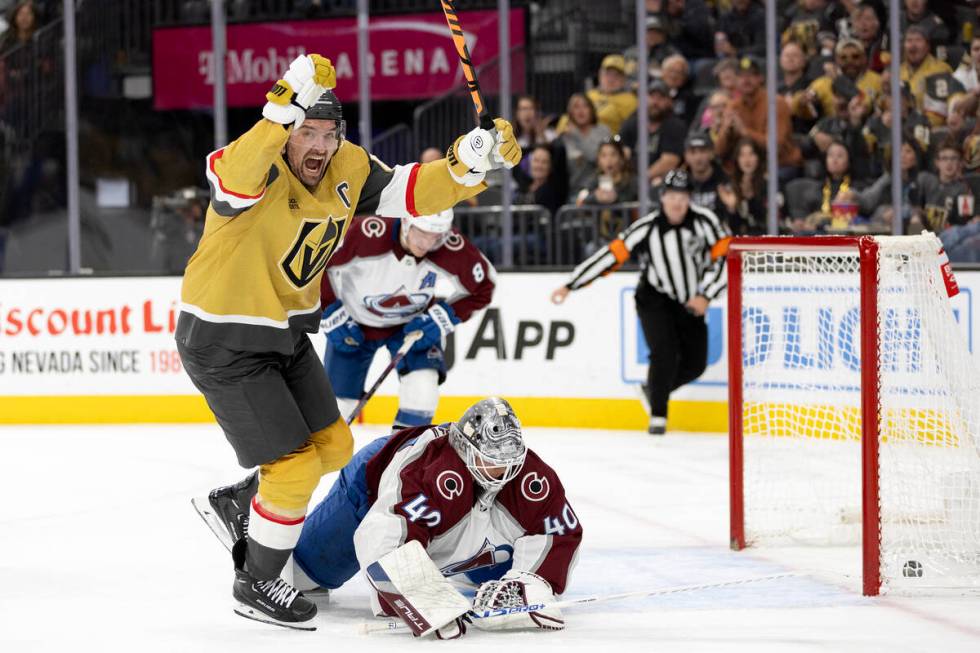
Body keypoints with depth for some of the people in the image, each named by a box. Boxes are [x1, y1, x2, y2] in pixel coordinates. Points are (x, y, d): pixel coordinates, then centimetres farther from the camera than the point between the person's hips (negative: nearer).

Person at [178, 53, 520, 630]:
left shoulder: (347, 169, -7)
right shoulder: (259, 168, -28)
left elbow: (411, 192, -2)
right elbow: (234, 176, -51)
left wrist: (469, 162, -20)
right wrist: (286, 108, -63)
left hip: (286, 333, 8)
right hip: (223, 343, -8)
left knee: (332, 448, 17)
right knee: (296, 466, -7)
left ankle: (238, 502, 40)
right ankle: (256, 585, 14)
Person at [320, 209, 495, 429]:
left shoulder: (452, 249, -28)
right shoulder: (368, 234, -37)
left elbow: (482, 287, -9)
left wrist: (443, 316, -19)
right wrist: (331, 314, -16)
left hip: (412, 323, 1)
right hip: (355, 322, -1)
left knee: (424, 377, -23)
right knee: (339, 398, 3)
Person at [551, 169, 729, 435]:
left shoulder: (704, 221, -14)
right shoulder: (646, 229, -17)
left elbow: (724, 257, -10)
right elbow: (610, 256, -19)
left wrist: (705, 296, -17)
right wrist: (570, 286, -22)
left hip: (691, 303, 3)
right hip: (655, 301, -3)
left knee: (695, 364, 3)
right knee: (665, 352, -22)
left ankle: (654, 390, 31)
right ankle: (658, 415, -8)